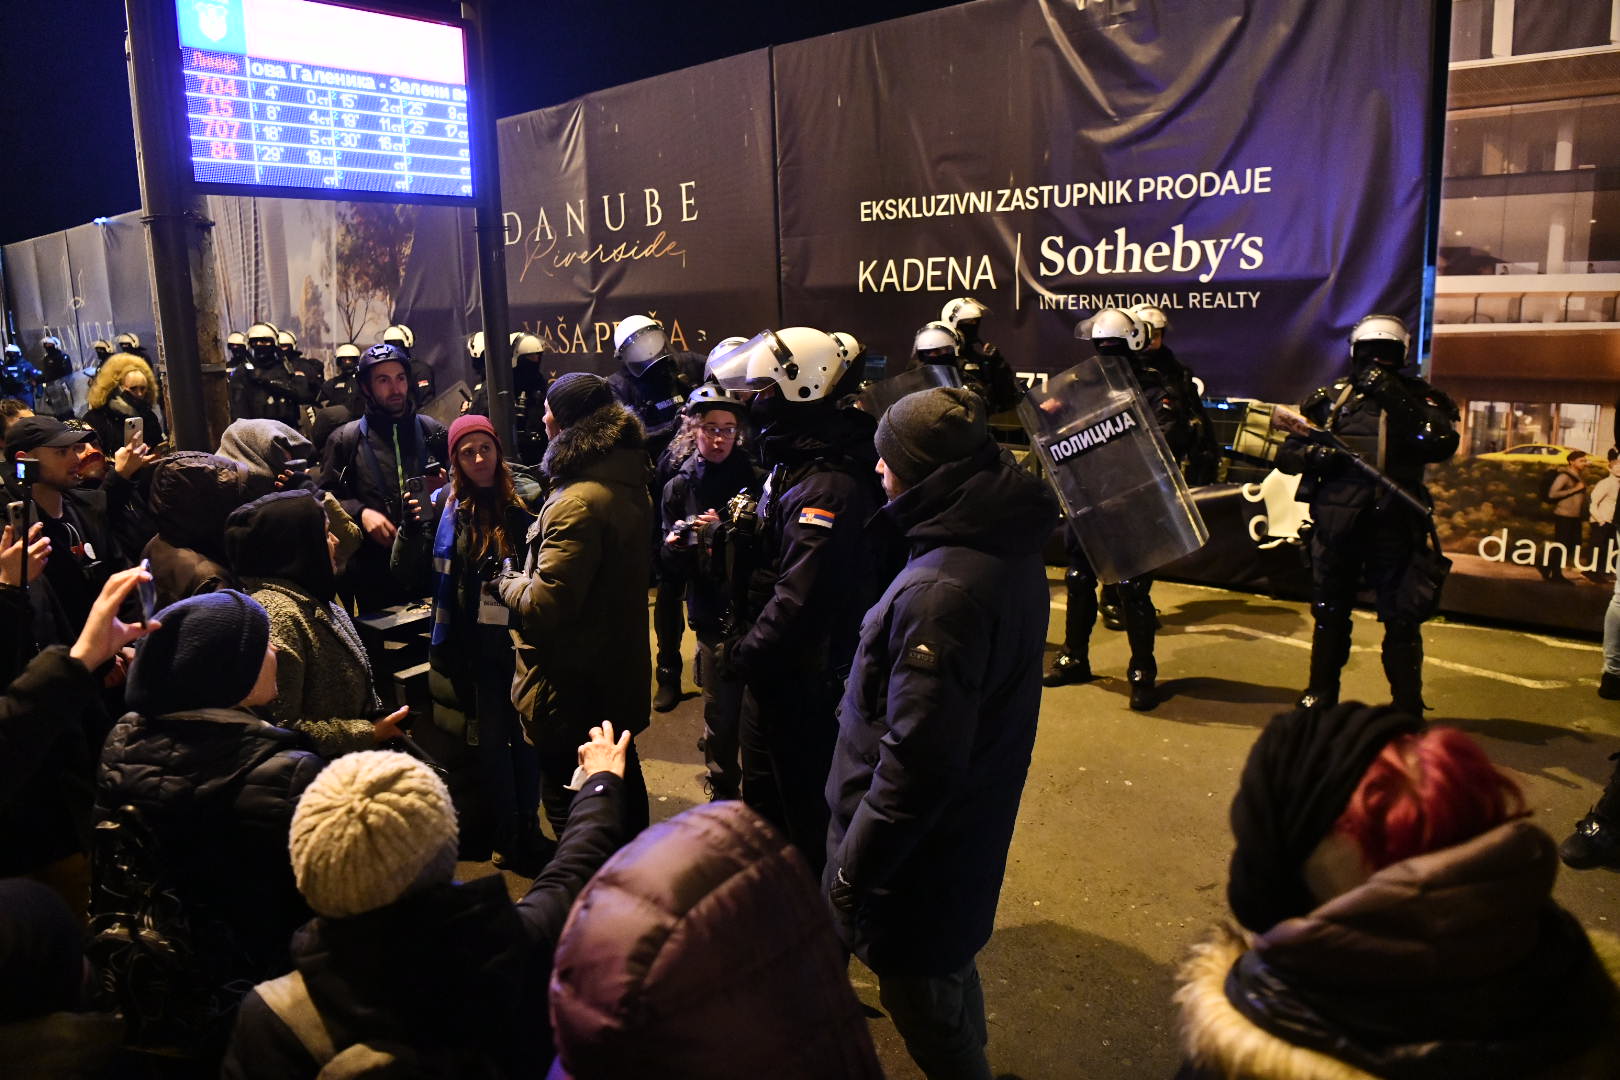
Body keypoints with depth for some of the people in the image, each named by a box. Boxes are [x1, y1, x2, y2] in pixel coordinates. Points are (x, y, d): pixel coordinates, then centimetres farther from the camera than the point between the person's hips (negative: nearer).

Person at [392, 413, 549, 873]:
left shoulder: (527, 498, -6)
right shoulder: (445, 505, -1)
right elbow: (415, 578, 1)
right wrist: (413, 527, -15)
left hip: (521, 638, -1)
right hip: (475, 645, 1)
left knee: (526, 735, 11)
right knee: (491, 740, 11)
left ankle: (529, 829, 29)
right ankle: (506, 837, 26)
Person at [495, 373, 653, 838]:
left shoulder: (577, 503, -26)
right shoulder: (628, 484, 4)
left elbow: (543, 606, -26)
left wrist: (506, 582, -6)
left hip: (572, 685, -10)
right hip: (619, 671, 10)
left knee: (568, 805, 4)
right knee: (622, 779, 24)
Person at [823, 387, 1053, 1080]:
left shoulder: (941, 591, -32)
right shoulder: (1011, 549, -1)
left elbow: (917, 761, -31)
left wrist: (853, 868, -19)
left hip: (919, 852, -9)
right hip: (973, 827, 10)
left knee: (921, 1003, 12)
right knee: (951, 971, 29)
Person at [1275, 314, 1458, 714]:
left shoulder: (1418, 397, 4)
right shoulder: (1331, 397, 9)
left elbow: (1441, 444, -15)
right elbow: (1286, 454, 9)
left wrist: (1397, 401, -20)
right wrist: (1314, 454, -13)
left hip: (1394, 526, -2)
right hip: (1337, 521, 2)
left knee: (1402, 619, 0)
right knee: (1329, 613, 13)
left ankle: (1407, 706, 14)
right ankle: (1320, 695, 29)